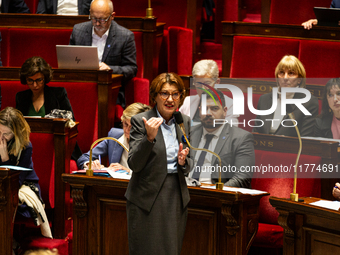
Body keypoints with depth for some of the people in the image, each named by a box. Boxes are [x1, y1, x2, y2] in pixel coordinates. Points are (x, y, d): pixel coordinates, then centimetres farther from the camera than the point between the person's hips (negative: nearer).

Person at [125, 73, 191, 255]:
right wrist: (149, 137, -28)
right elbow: (134, 164, -15)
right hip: (147, 198, -4)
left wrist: (183, 161, -8)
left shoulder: (184, 122, 7)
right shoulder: (140, 121, -8)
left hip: (176, 197, 5)